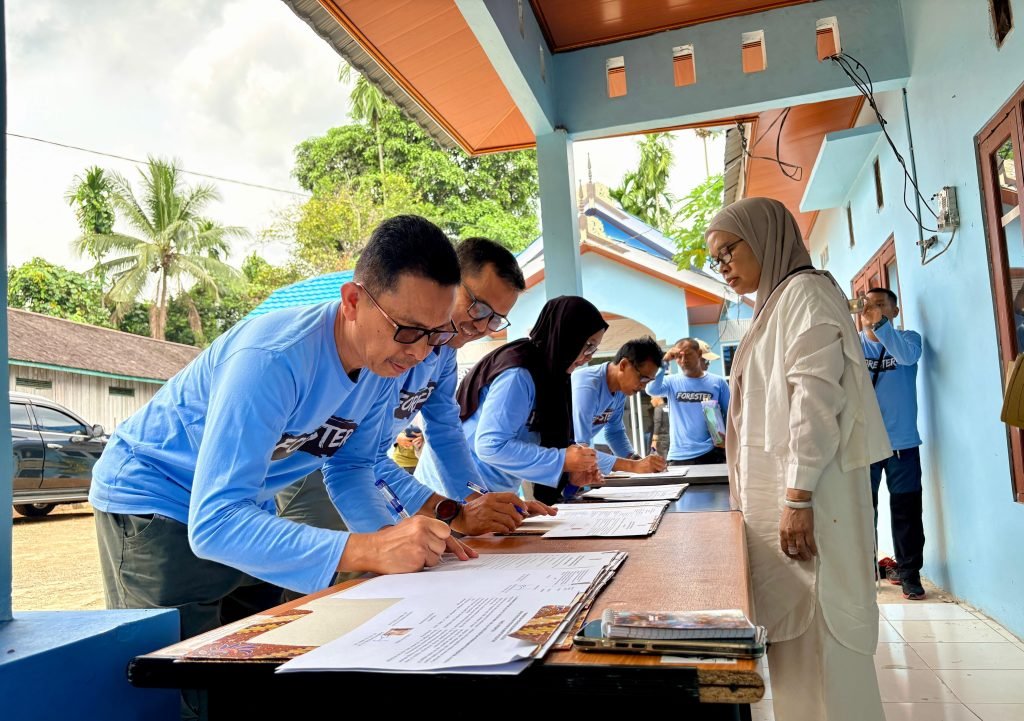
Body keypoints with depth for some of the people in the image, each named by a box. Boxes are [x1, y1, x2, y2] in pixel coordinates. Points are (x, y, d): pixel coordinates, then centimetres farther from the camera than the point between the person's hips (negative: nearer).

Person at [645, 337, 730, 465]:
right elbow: (651, 390, -14)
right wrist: (665, 361, -19)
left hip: (711, 454, 0)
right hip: (678, 456, 0)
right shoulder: (672, 381, 6)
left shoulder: (718, 382, 5)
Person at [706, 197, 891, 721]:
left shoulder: (804, 291, -6)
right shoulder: (778, 303, 20)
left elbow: (816, 397, -17)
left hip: (805, 495, -9)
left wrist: (798, 497, -21)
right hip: (780, 493, 9)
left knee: (815, 627, -4)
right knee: (793, 629, 11)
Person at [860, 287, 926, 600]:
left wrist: (879, 325, -31)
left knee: (906, 509, 3)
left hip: (902, 440, -1)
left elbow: (907, 357, -19)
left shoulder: (908, 338, 5)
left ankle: (909, 572, 14)